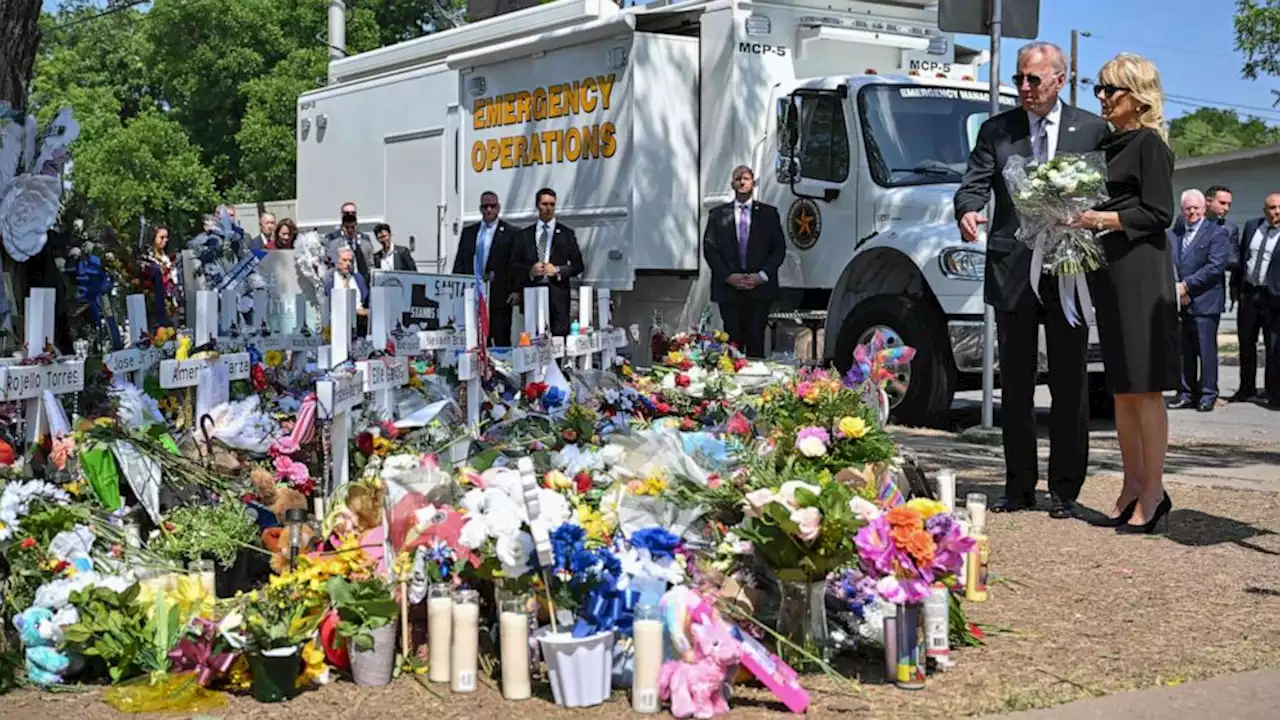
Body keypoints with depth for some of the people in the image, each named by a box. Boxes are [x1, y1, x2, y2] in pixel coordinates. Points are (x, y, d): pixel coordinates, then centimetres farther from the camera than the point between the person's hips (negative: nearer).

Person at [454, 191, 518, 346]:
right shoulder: (468, 232, 16)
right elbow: (459, 262, 16)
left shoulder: (510, 233, 2)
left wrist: (516, 291, -10)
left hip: (499, 297, -4)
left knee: (501, 342, -3)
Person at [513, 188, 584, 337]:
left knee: (559, 336, -8)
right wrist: (530, 270, -8)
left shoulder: (566, 233, 10)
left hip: (557, 295, -1)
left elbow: (578, 265, 7)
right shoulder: (525, 235, 13)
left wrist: (558, 270, -8)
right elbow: (514, 265, 11)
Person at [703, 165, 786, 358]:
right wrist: (728, 276, -8)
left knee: (756, 342, -3)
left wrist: (761, 276, -7)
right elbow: (709, 249, 4)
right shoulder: (718, 214, 9)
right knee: (732, 342, -1)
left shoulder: (769, 213, 9)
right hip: (729, 289, 0)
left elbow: (779, 248, 6)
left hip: (759, 289, 0)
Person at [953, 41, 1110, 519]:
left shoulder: (1093, 130, 6)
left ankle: (1065, 490, 10)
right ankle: (1019, 487, 17)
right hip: (1013, 273, 2)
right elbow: (975, 183, 0)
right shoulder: (996, 130, 9)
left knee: (1069, 385, 3)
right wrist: (967, 212, -22)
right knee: (1014, 385, 7)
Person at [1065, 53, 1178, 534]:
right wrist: (1082, 219, 6)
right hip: (1109, 273, 8)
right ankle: (1133, 488, 17)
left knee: (1144, 387, -7)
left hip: (1141, 272, -8)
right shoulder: (1110, 144, 18)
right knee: (1121, 388, 10)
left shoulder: (1149, 144, -5)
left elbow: (1159, 213, -12)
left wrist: (1104, 219, -19)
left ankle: (1153, 494, -4)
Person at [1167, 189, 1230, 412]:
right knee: (1183, 351, 8)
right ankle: (1186, 393, 15)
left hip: (1204, 303, -4)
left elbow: (1216, 266, -11)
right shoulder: (1171, 235, 14)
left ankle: (1208, 395, 4)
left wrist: (1186, 285, -13)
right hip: (1178, 302, 4)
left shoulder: (1217, 233, 0)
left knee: (1206, 351, -3)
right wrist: (1175, 289, -8)